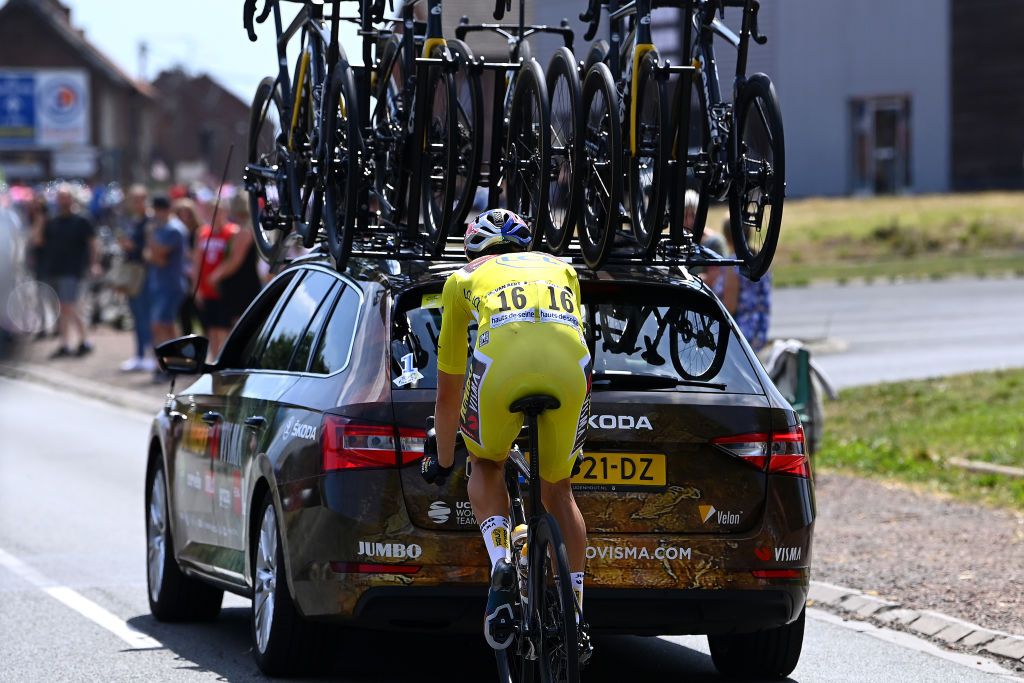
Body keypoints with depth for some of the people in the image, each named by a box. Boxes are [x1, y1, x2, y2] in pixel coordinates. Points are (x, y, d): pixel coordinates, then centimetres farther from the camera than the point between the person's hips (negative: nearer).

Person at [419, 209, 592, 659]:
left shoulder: (463, 279, 33)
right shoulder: (560, 269, 39)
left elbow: (448, 391, 38)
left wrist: (442, 462, 51)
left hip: (501, 362, -2)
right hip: (570, 367, 2)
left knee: (487, 467, 28)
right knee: (557, 491, 24)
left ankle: (501, 564, 2)